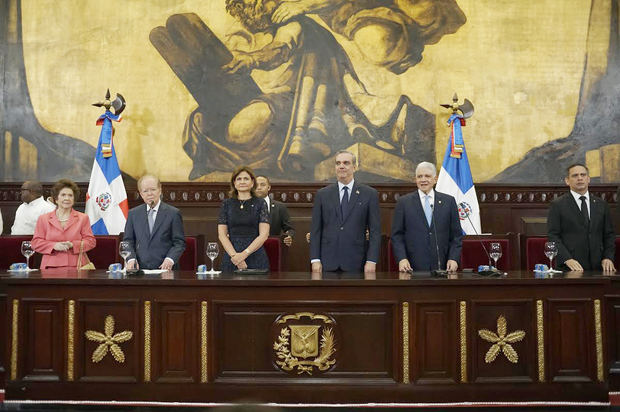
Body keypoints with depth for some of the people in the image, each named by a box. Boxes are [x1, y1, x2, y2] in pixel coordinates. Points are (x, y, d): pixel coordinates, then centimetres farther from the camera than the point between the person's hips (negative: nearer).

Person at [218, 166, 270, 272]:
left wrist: (244, 254, -15)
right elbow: (222, 234, 2)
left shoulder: (260, 203, 2)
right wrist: (234, 255, -12)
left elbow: (264, 234, -5)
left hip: (256, 258, -1)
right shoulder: (226, 204, 7)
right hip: (231, 259, 1)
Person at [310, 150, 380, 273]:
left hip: (355, 264, -1)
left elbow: (375, 230, 0)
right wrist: (315, 260, -3)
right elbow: (315, 230, 6)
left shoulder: (369, 194, 3)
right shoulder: (322, 194, 7)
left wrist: (371, 261, -8)